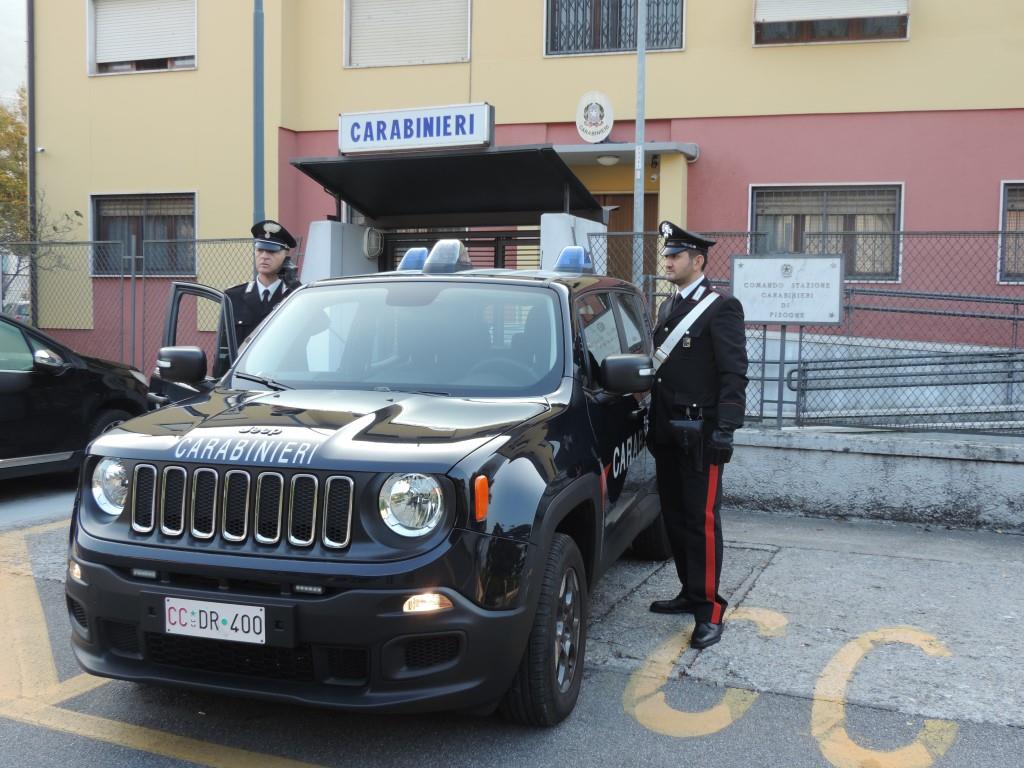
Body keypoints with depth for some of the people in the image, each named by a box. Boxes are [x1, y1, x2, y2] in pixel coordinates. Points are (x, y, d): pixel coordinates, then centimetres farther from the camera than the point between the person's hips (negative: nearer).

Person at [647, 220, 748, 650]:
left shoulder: (721, 308, -8)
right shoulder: (668, 308, 17)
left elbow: (734, 373, -12)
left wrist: (725, 429, -18)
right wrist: (654, 426, 16)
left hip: (700, 433, -8)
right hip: (667, 432, 8)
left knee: (702, 520, -6)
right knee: (674, 517, 13)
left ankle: (709, 611, 0)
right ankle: (690, 594, 25)